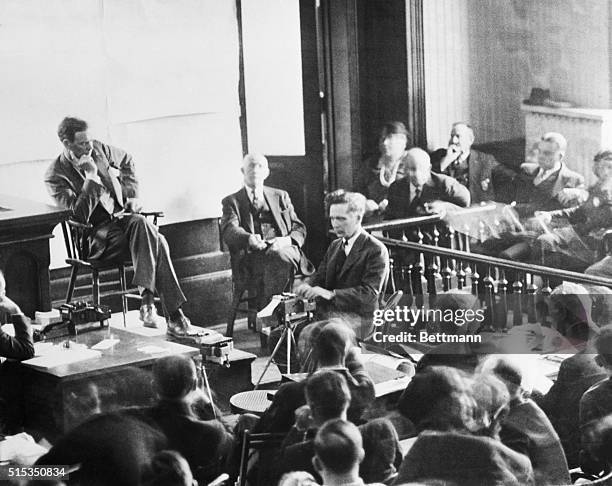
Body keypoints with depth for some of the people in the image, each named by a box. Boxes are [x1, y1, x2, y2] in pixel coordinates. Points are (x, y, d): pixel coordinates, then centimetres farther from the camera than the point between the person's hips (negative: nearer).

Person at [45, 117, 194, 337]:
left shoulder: (98, 149, 5)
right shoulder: (55, 176, -10)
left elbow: (126, 161, 27)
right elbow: (80, 216, -19)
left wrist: (132, 195, 15)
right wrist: (91, 177, -22)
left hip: (121, 216, 6)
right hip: (96, 237, -6)